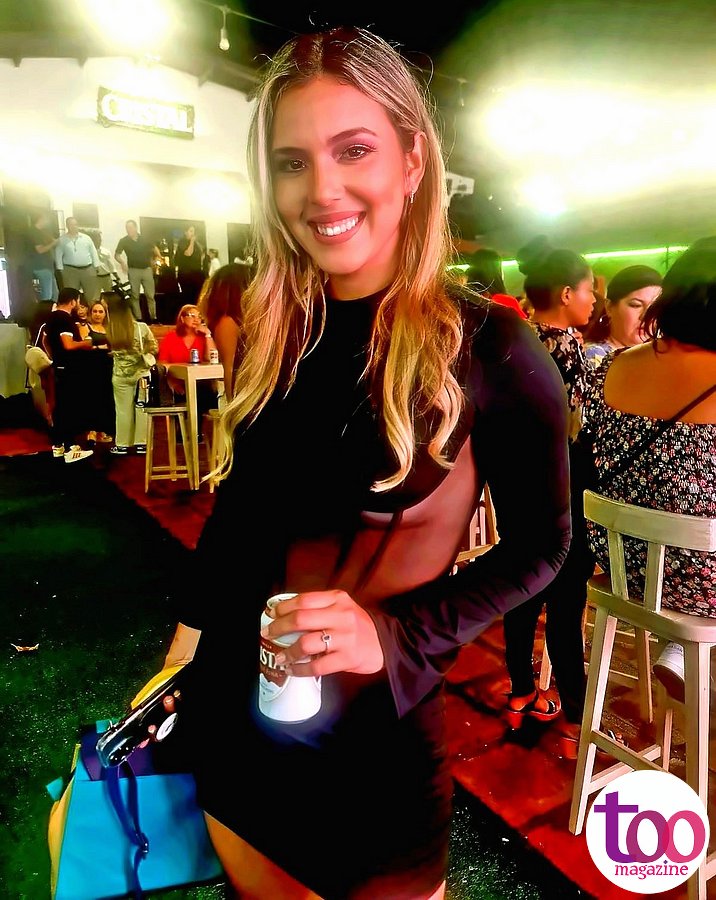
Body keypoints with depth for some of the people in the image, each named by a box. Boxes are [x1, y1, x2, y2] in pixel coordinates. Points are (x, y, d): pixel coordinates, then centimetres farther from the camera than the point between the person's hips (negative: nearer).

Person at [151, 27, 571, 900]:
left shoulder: (489, 346, -16)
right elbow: (239, 502, 6)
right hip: (233, 698, 5)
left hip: (377, 720, -4)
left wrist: (393, 633, -21)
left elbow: (538, 547, -9)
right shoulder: (268, 333, -4)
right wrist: (187, 636, 10)